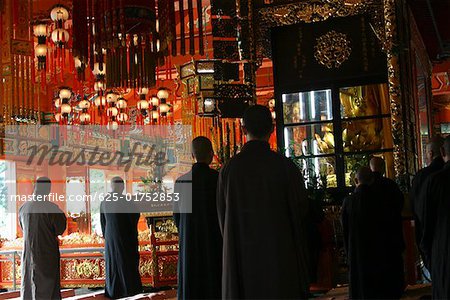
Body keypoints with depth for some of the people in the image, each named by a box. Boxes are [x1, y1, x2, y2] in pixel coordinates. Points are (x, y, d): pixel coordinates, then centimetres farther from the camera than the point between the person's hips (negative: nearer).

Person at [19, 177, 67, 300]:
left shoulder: (23, 208, -2)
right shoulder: (51, 208, -17)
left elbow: (23, 227, 12)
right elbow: (60, 229, -10)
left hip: (28, 253, 4)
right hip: (47, 253, -4)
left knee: (28, 284, 16)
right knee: (48, 284, 5)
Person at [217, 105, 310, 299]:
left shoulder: (228, 169, -4)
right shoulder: (286, 167, -8)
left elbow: (223, 219, 4)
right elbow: (300, 215, -3)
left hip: (241, 259, 2)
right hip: (281, 260, -1)